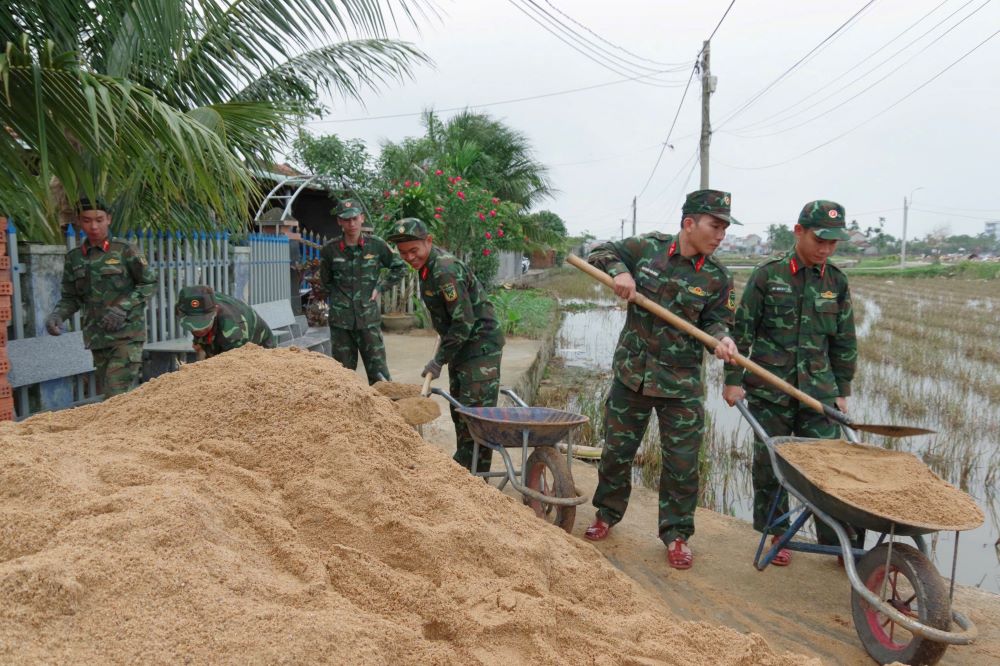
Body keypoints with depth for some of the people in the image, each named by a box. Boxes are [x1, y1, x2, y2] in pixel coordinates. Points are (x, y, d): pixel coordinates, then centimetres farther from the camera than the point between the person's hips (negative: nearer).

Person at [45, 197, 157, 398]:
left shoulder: (125, 250, -3)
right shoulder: (74, 257, 10)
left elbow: (149, 282, -1)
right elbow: (70, 297, 15)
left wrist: (123, 307, -14)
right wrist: (57, 315, -6)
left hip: (127, 333, -5)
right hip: (97, 336, 5)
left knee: (117, 394, -15)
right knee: (105, 393, 9)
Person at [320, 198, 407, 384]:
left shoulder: (376, 245, -2)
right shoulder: (330, 250, -1)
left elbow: (400, 268, 11)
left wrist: (380, 287, 3)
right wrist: (339, 297, 7)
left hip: (369, 318, -1)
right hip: (340, 321, 1)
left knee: (379, 374, -1)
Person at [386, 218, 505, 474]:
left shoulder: (445, 271, -24)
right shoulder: (427, 265, 9)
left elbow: (465, 323, -25)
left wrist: (439, 360, -20)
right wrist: (443, 349, 18)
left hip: (481, 345, -10)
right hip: (460, 344, 10)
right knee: (459, 411, 15)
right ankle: (462, 467, 27)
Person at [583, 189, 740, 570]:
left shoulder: (717, 278, -2)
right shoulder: (648, 248, -3)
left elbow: (716, 320, 2)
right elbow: (601, 254, 7)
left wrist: (721, 338, -21)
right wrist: (619, 271, -14)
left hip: (682, 384, 0)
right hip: (632, 372, 1)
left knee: (682, 463, 3)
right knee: (616, 450, 13)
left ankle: (676, 535, 21)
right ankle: (607, 515, 35)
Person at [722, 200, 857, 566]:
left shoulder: (836, 281, 6)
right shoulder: (768, 275, -4)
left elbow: (844, 341, 13)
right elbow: (742, 330, -1)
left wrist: (842, 390, 12)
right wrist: (733, 379, -3)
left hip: (818, 389, 2)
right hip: (769, 388, -2)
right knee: (769, 465, 7)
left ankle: (838, 541, 16)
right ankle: (777, 534, 24)